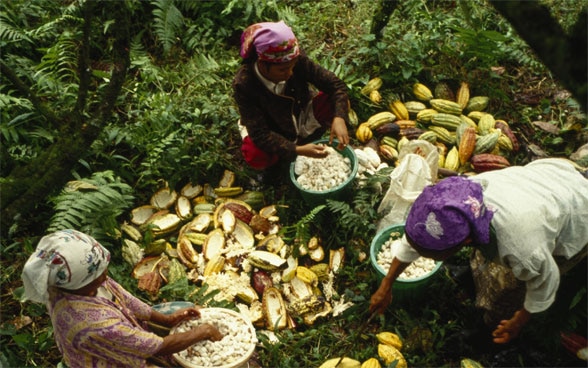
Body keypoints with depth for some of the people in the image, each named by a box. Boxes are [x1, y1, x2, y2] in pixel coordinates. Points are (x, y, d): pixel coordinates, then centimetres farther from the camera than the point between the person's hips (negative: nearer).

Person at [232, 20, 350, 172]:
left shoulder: (298, 61, -26)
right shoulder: (244, 84, -32)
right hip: (271, 130, -3)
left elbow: (336, 85, -19)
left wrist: (339, 118, -37)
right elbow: (259, 134, -32)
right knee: (255, 156, -33)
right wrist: (297, 150, -43)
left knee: (335, 102, -20)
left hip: (301, 114, 3)